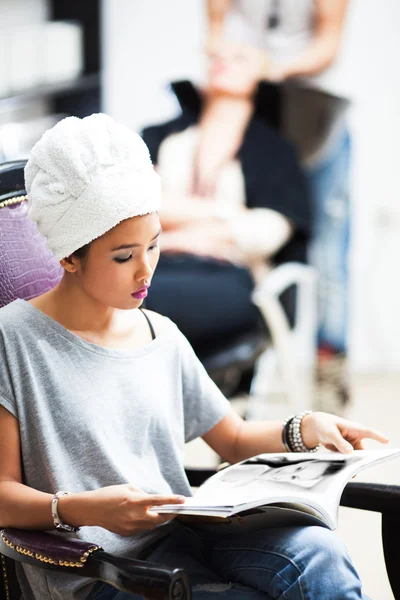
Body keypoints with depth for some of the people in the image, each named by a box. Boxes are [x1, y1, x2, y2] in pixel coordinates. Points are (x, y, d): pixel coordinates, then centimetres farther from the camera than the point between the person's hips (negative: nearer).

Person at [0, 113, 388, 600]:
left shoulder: (161, 337, 15)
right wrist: (80, 510, -24)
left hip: (180, 536, 6)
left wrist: (303, 430, 3)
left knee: (318, 555, -24)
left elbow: (234, 441, 23)